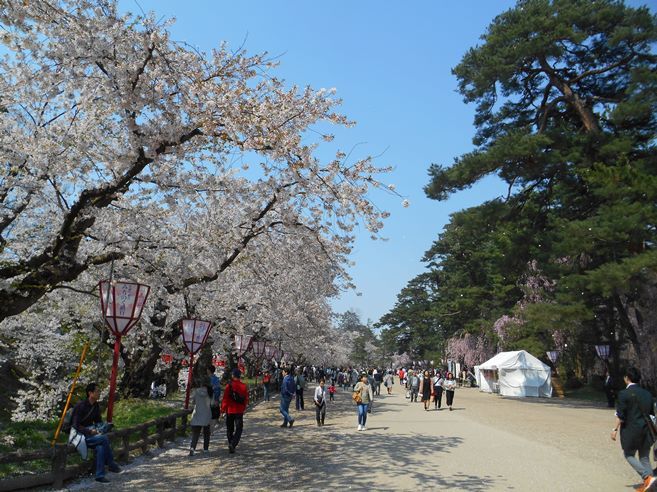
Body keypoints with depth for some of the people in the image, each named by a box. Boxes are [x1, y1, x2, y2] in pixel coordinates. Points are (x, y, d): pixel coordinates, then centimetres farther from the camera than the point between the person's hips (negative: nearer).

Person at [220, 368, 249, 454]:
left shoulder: (229, 386, -11)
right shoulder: (243, 386, -2)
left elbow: (225, 399, -10)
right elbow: (246, 399, 5)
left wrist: (223, 409, 0)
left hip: (230, 411, -1)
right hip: (239, 411, 1)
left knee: (229, 429, 16)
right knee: (239, 429, 4)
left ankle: (231, 444, 22)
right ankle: (233, 444, -14)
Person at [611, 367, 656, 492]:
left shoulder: (624, 394, -13)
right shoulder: (647, 393, 5)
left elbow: (620, 415, -14)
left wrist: (615, 429, -5)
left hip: (631, 430, -6)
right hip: (646, 430, 6)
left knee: (629, 455, 9)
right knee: (644, 457, 15)